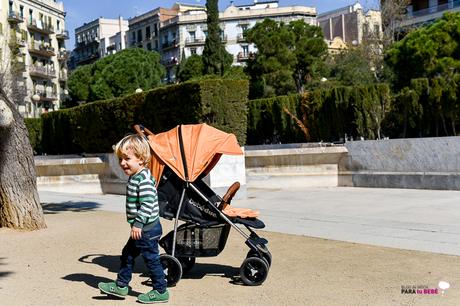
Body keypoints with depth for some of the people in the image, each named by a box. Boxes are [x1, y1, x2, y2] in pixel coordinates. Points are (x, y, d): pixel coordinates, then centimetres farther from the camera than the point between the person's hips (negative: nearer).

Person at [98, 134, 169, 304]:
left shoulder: (143, 179, -21)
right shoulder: (135, 177, 11)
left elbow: (147, 204, -28)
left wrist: (138, 223, -25)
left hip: (147, 229, -10)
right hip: (142, 229, 10)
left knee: (151, 259, 0)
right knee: (127, 254, 18)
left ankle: (160, 291, 13)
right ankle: (121, 285, 30)